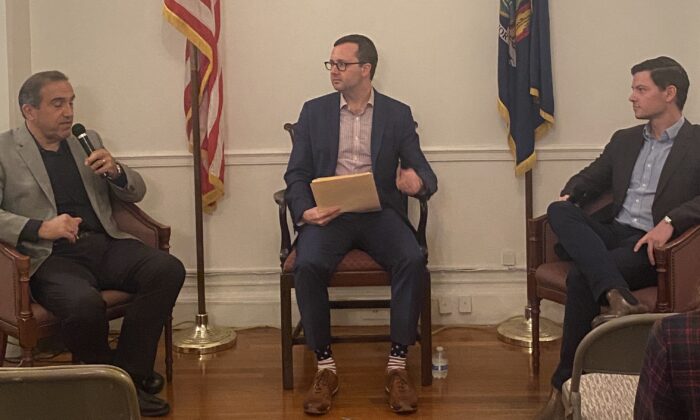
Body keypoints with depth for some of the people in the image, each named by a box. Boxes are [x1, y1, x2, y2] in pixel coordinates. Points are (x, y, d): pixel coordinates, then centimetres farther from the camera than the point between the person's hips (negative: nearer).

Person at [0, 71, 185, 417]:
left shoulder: (88, 141, 21)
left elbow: (136, 193, 23)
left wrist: (115, 171, 0)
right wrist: (40, 228, -18)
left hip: (105, 245, 5)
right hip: (51, 256, -5)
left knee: (169, 270, -22)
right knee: (85, 304, -36)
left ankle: (127, 373, -13)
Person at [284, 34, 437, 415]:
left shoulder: (398, 114, 9)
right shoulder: (314, 112, 11)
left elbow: (424, 174, 3)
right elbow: (296, 174, 7)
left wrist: (418, 180, -23)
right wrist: (304, 210, -15)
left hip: (380, 211, 0)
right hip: (328, 213, 0)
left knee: (412, 260, -30)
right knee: (308, 265, -31)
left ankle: (397, 364, -18)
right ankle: (325, 366, -15)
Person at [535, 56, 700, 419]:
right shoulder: (624, 140, 22)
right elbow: (590, 178, 23)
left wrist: (670, 221, -26)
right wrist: (569, 195, 0)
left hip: (652, 243, -6)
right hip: (611, 232, 6)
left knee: (581, 276, -31)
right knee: (559, 211, -25)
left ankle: (565, 386, -21)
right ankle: (617, 298, -43)